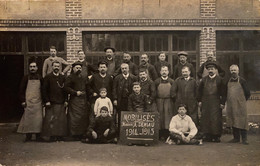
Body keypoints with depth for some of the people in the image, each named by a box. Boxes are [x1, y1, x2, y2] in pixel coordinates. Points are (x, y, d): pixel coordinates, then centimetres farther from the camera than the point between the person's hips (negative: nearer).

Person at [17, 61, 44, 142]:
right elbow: (22, 90, 2)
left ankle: (38, 136, 6)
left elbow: (43, 90, 14)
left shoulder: (40, 78, 10)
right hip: (28, 102, -2)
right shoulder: (26, 78, 4)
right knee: (28, 118, -2)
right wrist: (23, 101, -5)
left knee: (38, 119, -1)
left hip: (38, 102, 2)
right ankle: (28, 136, 6)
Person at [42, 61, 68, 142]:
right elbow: (44, 90, 1)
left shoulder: (63, 78, 11)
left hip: (61, 103, 2)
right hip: (51, 103, -2)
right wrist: (46, 101, -7)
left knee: (61, 120, 0)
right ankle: (52, 136, 2)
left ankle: (60, 136, 6)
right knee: (51, 120, -4)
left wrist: (66, 100, 3)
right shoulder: (47, 77, 4)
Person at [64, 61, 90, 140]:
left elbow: (86, 88, 29)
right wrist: (75, 92, -16)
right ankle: (75, 134, 0)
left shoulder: (82, 78, 19)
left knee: (84, 117, 6)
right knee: (75, 118, -8)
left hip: (83, 100, 7)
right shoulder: (70, 77, -3)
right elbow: (66, 87, -13)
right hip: (75, 101, -7)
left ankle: (82, 133, 13)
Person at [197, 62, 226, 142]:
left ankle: (216, 136, 2)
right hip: (205, 103, 3)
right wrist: (199, 100, 6)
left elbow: (223, 92, 1)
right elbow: (199, 90, 13)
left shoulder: (219, 79, 3)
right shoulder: (204, 79, 11)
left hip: (216, 103, -3)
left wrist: (222, 102, -4)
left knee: (216, 119, -4)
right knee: (206, 119, 1)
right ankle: (208, 136, 7)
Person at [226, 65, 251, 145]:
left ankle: (244, 139, 0)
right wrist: (228, 101, 12)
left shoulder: (242, 81, -2)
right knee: (233, 121, 6)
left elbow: (247, 93, 2)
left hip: (240, 105, -4)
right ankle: (236, 138, 15)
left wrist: (242, 101, 6)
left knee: (242, 121, -6)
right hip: (231, 105, 4)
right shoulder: (228, 81, 10)